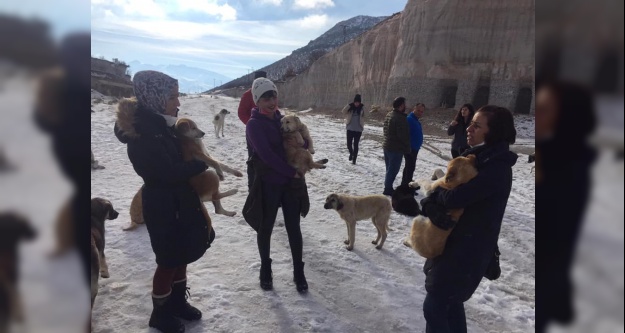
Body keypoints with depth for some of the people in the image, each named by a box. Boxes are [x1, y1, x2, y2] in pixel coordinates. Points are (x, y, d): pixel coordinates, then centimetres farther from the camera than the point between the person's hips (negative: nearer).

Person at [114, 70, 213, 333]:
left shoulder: (160, 124, 5)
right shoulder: (142, 133, -24)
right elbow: (169, 172, -26)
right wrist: (201, 164, -14)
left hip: (180, 200, 9)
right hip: (163, 205, -9)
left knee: (182, 255, 20)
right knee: (169, 260, 6)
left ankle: (178, 302, 38)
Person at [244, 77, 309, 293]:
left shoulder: (282, 120, 8)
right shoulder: (254, 124, -10)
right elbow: (266, 154, -20)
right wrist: (292, 171, -17)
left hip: (290, 183, 4)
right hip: (268, 184, -4)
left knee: (294, 228, 8)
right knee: (265, 229, 11)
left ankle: (299, 272, 21)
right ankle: (266, 271, 30)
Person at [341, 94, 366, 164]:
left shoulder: (362, 107, -1)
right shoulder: (350, 106, -2)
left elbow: (365, 116, -5)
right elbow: (343, 112, -12)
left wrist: (362, 108, -11)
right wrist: (349, 105, -17)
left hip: (358, 129, -1)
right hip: (350, 128, 1)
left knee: (355, 145, 0)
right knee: (349, 144, 0)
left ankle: (354, 159, 11)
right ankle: (351, 153, 32)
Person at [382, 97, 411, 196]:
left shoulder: (388, 115, 10)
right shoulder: (400, 118, -20)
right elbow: (403, 135, -21)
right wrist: (407, 148, -10)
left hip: (387, 146, 9)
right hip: (396, 148, -9)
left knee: (389, 168, 17)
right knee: (393, 169, -1)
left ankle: (388, 187, 24)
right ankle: (388, 189, 4)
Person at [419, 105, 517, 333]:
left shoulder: (497, 168, -22)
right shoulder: (476, 157, 6)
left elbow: (454, 197, -28)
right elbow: (444, 189, 2)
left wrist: (435, 194, -7)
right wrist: (430, 206, -18)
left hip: (469, 249, -9)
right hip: (455, 242, 9)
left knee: (434, 306, 0)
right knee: (451, 300, 22)